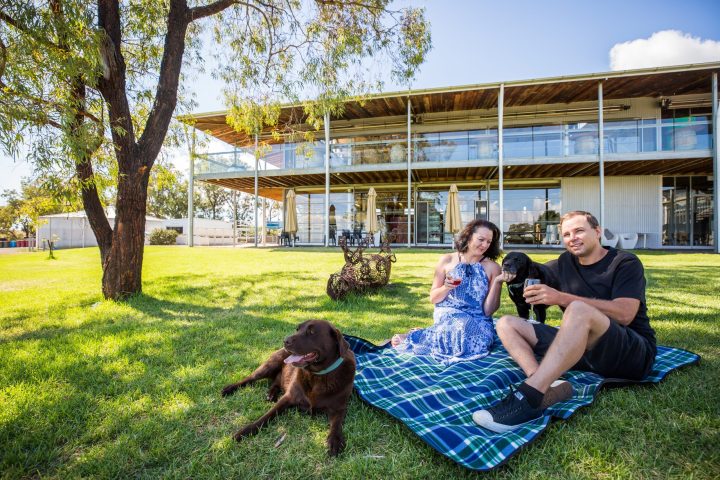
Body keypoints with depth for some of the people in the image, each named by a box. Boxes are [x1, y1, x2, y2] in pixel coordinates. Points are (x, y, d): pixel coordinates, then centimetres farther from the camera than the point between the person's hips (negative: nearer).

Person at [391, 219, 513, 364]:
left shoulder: (492, 268, 1)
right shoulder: (447, 260, 2)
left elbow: (488, 311, -4)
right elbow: (433, 298, 7)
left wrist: (497, 282, -15)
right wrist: (446, 288, -13)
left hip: (476, 323, 1)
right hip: (446, 318, -1)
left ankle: (411, 337, -10)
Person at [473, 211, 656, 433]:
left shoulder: (625, 263, -2)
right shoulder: (565, 263, 13)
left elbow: (624, 314, -19)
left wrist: (561, 298, -25)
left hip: (633, 353, -6)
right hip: (582, 348, 6)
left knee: (579, 310, -37)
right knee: (506, 324, -4)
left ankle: (527, 398, -42)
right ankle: (548, 386, -30)